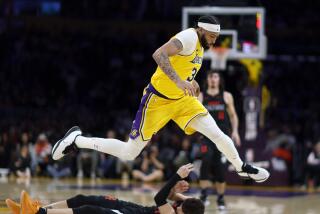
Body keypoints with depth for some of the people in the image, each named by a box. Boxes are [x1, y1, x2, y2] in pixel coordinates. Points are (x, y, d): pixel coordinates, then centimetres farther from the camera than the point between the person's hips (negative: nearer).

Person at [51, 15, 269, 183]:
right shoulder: (189, 37, -21)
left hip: (182, 99, 8)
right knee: (129, 153, -3)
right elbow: (159, 54, -37)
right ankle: (76, 140, 11)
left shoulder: (200, 44, 7)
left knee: (218, 135, -2)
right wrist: (179, 81, -45)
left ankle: (242, 168, 22)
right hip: (159, 99, -8)